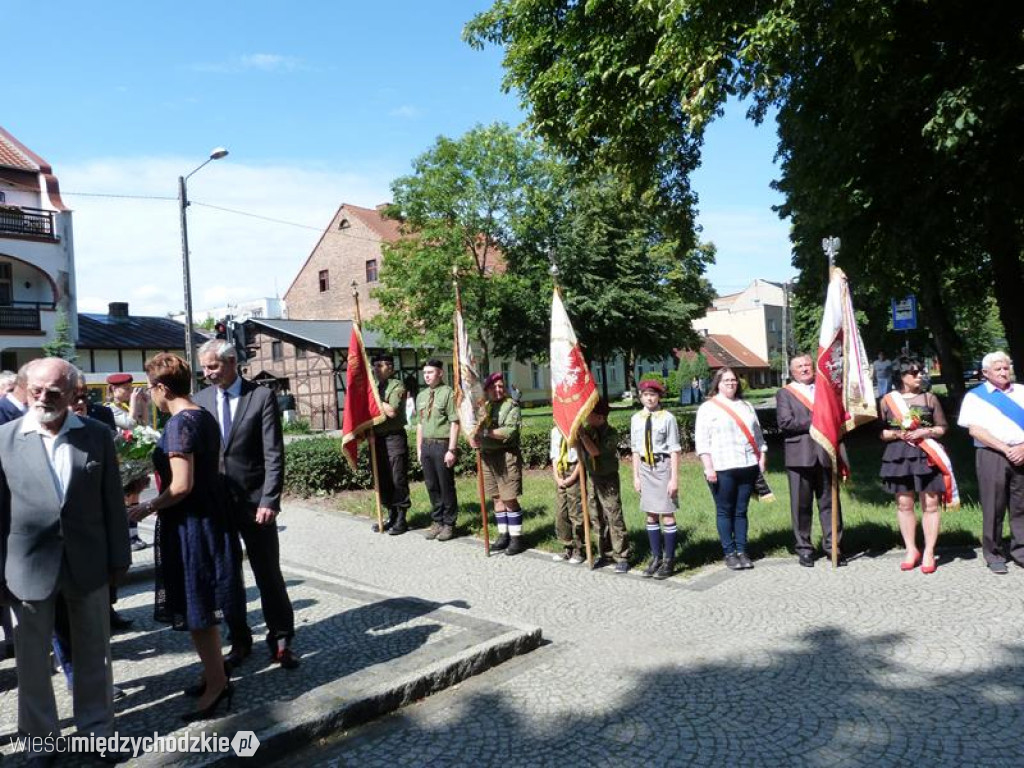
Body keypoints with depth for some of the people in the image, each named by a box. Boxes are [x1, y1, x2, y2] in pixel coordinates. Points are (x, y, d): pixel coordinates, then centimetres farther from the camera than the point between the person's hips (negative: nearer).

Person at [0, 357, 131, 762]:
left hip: (88, 563, 1)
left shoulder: (97, 435, -2)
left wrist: (119, 558, 2)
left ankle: (97, 729, 32)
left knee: (94, 654, 14)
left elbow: (112, 501, 1)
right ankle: (41, 734, 34)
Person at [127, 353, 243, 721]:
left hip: (189, 525, -9)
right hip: (211, 518, 9)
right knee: (200, 606, 19)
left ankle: (216, 681, 11)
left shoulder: (179, 423, -19)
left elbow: (182, 486, -23)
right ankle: (215, 671, 30)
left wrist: (147, 508, -10)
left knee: (196, 608, 1)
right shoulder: (205, 417, 9)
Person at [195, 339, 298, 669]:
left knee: (269, 574, 4)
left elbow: (274, 455, -10)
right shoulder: (201, 400, 5)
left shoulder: (261, 397, -6)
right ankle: (239, 640, 28)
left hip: (254, 501, -4)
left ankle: (281, 641, 18)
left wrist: (269, 501, -16)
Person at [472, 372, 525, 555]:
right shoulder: (483, 407, 14)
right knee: (497, 499, 11)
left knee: (509, 499, -4)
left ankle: (516, 537, 5)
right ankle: (503, 534, 21)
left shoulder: (511, 406, -5)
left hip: (506, 456, -6)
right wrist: (474, 437, -10)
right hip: (487, 456, 6)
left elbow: (509, 431, -17)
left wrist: (486, 432, -18)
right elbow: (475, 428, 13)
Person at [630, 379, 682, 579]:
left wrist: (674, 478, -10)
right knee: (651, 515, 12)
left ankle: (669, 560, 13)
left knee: (667, 514, 0)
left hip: (663, 466, -5)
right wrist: (636, 476, 10)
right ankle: (656, 557, 24)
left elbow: (674, 450, -8)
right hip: (645, 467, 5)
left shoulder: (667, 418, -9)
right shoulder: (636, 419, 6)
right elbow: (636, 449, 11)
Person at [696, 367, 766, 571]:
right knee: (724, 511, 1)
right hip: (722, 469, -4)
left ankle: (742, 551, 13)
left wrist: (762, 459, 10)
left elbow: (757, 434, 19)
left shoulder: (746, 406, 18)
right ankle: (729, 553, 7)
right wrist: (708, 467, -11)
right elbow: (702, 441, -4)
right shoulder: (707, 408, 2)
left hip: (748, 467, 4)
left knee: (741, 510, 7)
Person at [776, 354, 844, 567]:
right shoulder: (785, 393, 6)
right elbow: (785, 422, -7)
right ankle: (804, 548, 12)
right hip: (800, 456, -3)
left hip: (825, 454, 3)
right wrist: (812, 423, -10)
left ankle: (832, 545, 14)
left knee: (829, 502, 5)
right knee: (801, 505, 3)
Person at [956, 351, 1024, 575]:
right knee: (993, 507, -1)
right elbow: (975, 430, -5)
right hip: (991, 455, -3)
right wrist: (1006, 449, -11)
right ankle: (994, 554, 8)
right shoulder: (975, 396, 4)